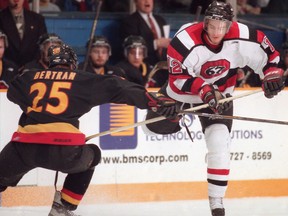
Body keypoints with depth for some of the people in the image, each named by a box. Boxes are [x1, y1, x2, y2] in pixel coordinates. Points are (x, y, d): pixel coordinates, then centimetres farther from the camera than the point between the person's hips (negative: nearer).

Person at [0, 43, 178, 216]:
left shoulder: (29, 77, 19)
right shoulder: (83, 80, 14)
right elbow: (117, 88, 9)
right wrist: (157, 100, 8)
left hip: (24, 148, 1)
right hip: (64, 150, -1)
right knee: (91, 156, 30)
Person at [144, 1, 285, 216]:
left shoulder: (241, 37, -26)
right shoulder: (186, 40, -35)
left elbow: (265, 50, -8)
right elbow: (178, 78, -35)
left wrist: (272, 73, -20)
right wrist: (206, 91, -46)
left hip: (220, 94, 0)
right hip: (183, 91, 0)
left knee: (220, 143, -14)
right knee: (160, 125, 12)